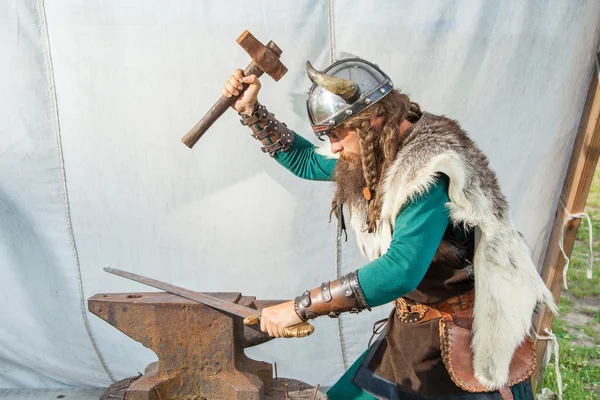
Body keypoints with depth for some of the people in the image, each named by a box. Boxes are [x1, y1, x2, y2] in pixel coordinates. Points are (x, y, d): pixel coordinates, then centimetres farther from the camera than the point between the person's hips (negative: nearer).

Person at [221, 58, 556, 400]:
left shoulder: (428, 168, -27)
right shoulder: (371, 155, -1)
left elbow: (401, 271, -37)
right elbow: (303, 159, 15)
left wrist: (301, 307, -34)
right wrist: (250, 109, 6)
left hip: (467, 336, -7)